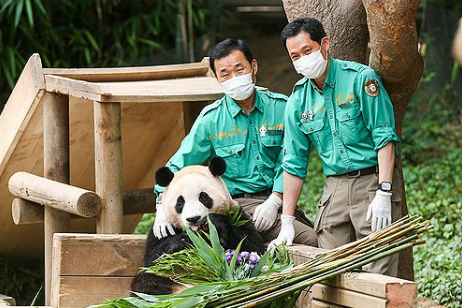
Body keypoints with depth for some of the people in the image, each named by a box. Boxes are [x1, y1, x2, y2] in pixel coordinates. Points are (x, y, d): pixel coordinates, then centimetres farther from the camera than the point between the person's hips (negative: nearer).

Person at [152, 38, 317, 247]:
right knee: (310, 240, -24)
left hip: (278, 197, 4)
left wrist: (274, 200, -12)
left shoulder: (280, 107, 6)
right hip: (239, 203, -4)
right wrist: (163, 207, -13)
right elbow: (177, 166, 3)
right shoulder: (210, 119, 2)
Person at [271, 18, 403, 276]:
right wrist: (287, 222, 10)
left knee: (378, 272, -11)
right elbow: (294, 163, 14)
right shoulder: (298, 100, 9)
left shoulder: (361, 78, -6)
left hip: (373, 181, -5)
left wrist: (383, 193, -19)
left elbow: (385, 137, -9)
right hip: (334, 189, 5)